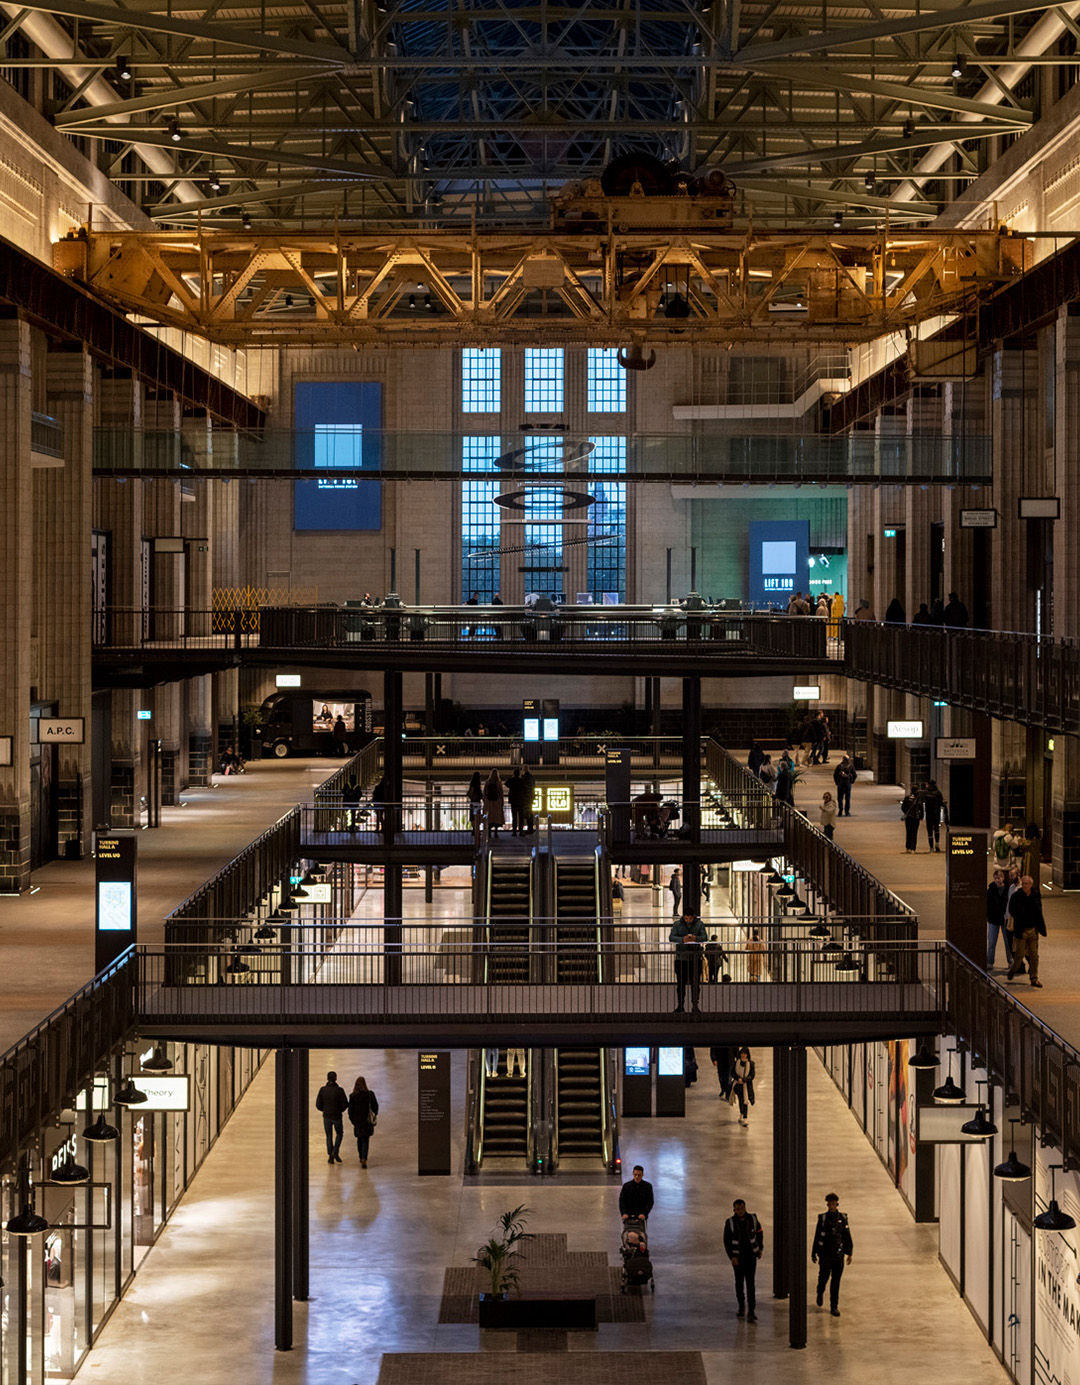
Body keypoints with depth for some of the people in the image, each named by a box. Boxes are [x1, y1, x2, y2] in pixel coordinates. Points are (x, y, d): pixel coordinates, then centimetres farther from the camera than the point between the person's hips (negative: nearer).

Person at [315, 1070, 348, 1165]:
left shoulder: (322, 1090, -8)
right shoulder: (339, 1090, -15)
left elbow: (318, 1105, -5)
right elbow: (345, 1104, -13)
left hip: (326, 1117, 2)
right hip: (337, 1117, -2)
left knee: (329, 1136, 17)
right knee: (339, 1134, 21)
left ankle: (330, 1157, 14)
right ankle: (335, 1152, 4)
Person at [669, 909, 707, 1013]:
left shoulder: (699, 924, 5)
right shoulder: (677, 924, 2)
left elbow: (704, 937, -6)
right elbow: (671, 937, -8)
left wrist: (696, 938, -28)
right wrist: (682, 939, -27)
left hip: (695, 958, 0)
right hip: (681, 957, 0)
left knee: (695, 983, 0)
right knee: (680, 982, 0)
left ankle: (695, 1005, 7)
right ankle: (680, 1005, 8)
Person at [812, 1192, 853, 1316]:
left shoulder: (842, 1218, 2)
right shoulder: (823, 1218, -1)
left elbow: (847, 1236, 5)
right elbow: (817, 1236, 4)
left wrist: (849, 1253, 2)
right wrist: (814, 1253, 6)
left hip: (838, 1254, 1)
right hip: (825, 1254, -1)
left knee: (836, 1281, 3)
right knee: (824, 1277, 0)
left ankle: (834, 1307, 10)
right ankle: (820, 1293, 33)